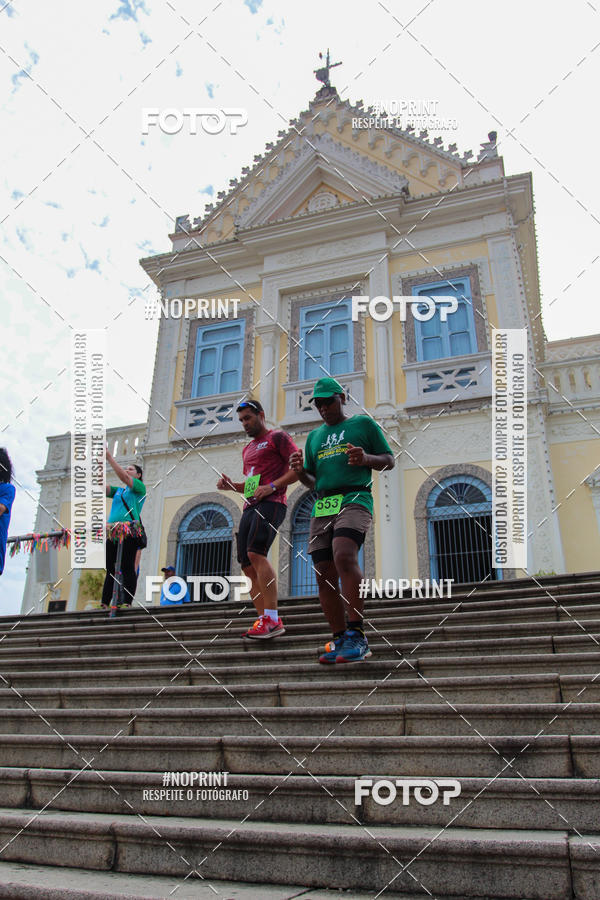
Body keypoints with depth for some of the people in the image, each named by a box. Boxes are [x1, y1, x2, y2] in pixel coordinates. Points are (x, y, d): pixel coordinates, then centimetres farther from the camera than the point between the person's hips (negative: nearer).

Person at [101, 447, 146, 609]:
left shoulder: (139, 487, 8)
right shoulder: (118, 491, 27)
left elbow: (123, 477, -8)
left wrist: (110, 457, -8)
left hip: (129, 531, -7)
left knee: (127, 568, -11)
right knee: (110, 569, 2)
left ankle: (127, 603, -13)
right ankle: (104, 604, 0)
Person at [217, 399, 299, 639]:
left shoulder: (277, 437, 5)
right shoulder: (247, 449, 29)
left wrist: (272, 486, -16)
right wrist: (231, 485, 13)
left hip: (271, 503, -9)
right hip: (250, 507, 9)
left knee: (255, 553, -26)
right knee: (248, 566, -1)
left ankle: (272, 619, -27)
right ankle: (265, 620, 0)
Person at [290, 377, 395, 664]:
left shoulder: (363, 423, 13)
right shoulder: (314, 436, 25)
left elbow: (389, 460, 9)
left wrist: (366, 459, -11)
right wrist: (300, 471, 3)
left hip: (354, 499, -5)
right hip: (322, 507, 6)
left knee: (344, 556, -30)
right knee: (325, 577, -2)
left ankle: (356, 635, -25)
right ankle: (340, 640, 7)